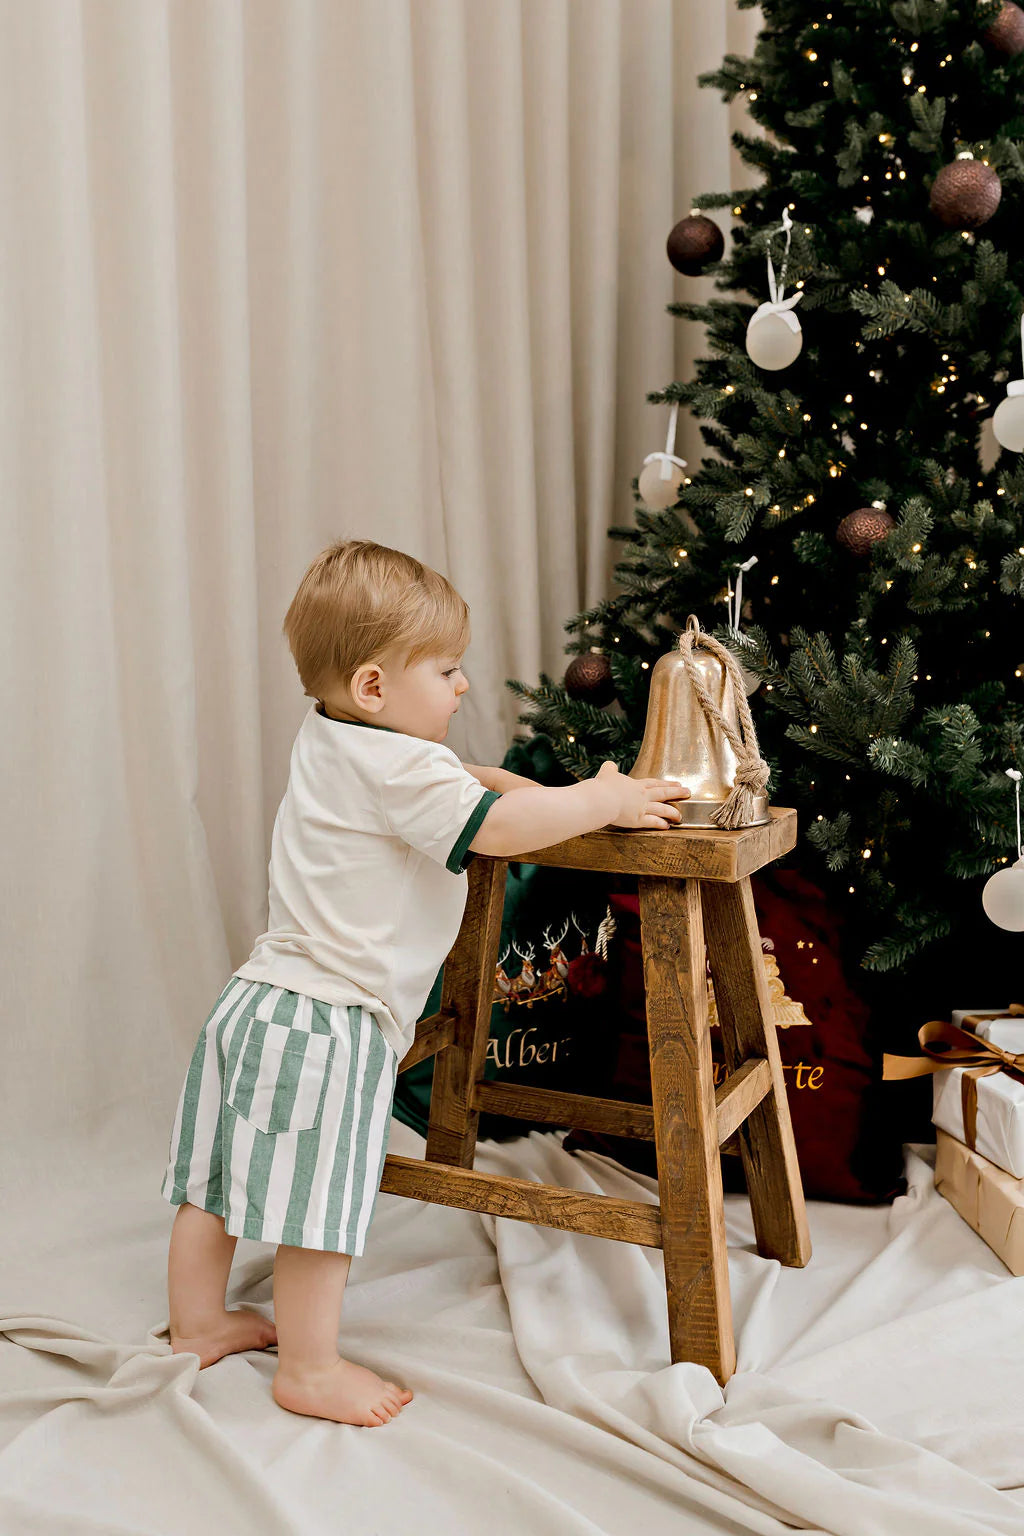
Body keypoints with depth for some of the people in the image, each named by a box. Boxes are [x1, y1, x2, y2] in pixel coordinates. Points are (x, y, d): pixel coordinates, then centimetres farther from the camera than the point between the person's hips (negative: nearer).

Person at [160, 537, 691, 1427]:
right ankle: (310, 1369, 18)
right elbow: (498, 828, -23)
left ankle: (198, 1324, 36)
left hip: (258, 1001, 10)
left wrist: (545, 796, 13)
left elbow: (460, 781, 24)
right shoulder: (394, 767, -19)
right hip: (328, 1019, -10)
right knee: (320, 1199, 4)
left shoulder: (329, 741, 12)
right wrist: (603, 801, -9)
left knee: (220, 1181, 19)